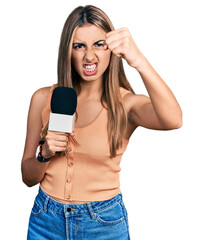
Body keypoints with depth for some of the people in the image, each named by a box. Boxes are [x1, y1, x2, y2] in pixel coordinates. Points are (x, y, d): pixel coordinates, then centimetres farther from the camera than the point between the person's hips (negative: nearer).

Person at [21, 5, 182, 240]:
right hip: (47, 220, 2)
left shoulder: (125, 104, -10)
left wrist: (139, 61, -44)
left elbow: (173, 120, -33)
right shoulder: (43, 98, -3)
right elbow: (28, 177, 3)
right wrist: (45, 154, -18)